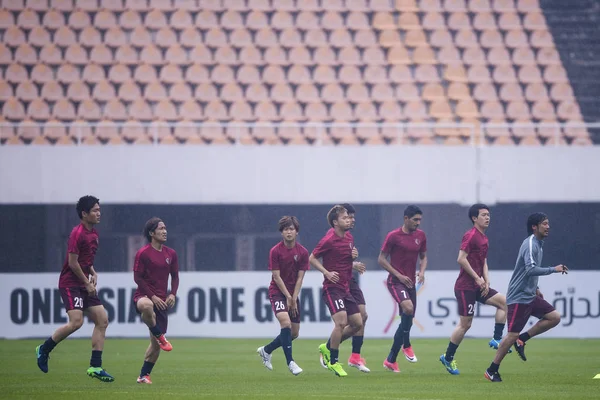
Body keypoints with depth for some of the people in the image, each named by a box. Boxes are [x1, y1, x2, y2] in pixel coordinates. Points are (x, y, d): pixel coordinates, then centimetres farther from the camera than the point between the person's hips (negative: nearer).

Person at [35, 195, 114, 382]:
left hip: (85, 284, 9)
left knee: (102, 320, 0)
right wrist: (87, 283, -11)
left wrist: (93, 274, 7)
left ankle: (95, 366, 3)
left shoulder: (93, 234, 12)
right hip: (70, 283, -9)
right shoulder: (77, 234, -16)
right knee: (76, 322, -21)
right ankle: (44, 349, 0)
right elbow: (73, 262, -17)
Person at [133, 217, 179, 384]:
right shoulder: (143, 253, -7)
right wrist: (152, 297, -16)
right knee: (146, 306, -45)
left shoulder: (171, 254, 10)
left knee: (156, 344, 5)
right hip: (144, 295, -5)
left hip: (162, 301, 5)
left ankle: (144, 375, 19)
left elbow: (175, 276, 18)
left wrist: (172, 294, -1)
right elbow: (137, 277, -8)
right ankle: (160, 336, -26)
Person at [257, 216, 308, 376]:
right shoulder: (275, 251, -11)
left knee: (294, 333, 6)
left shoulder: (303, 252, -2)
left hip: (293, 293, 5)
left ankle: (266, 350, 29)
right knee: (285, 323, -26)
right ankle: (290, 362, -22)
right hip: (278, 292, -5)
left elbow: (299, 278, -1)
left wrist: (294, 298, -9)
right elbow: (277, 276, -11)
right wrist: (288, 297, -13)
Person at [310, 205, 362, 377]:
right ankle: (333, 361, -6)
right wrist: (327, 273, -19)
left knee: (357, 323, 6)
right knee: (341, 322, -19)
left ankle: (327, 347, 22)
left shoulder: (349, 237, 11)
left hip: (345, 288, 8)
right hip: (332, 287, -8)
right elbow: (312, 258, -6)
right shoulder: (329, 240, -12)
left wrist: (354, 256, 1)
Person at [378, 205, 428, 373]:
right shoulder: (393, 236, -8)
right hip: (396, 282, -6)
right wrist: (399, 276, -13)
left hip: (410, 283, 6)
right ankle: (407, 345, -13)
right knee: (408, 308, -31)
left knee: (406, 320, 7)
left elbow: (423, 257, 20)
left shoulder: (420, 236, 7)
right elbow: (381, 259, -5)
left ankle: (391, 359, 22)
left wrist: (422, 272, -1)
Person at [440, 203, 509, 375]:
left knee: (503, 302, 0)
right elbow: (461, 259, -22)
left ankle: (496, 339, 1)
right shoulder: (471, 236, -14)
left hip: (477, 286, 9)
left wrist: (486, 281, 6)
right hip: (465, 287, -9)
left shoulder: (484, 239, 15)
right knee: (465, 324, -6)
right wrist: (477, 278, -18)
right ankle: (448, 358, 5)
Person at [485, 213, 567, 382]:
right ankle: (492, 370, 1)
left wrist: (535, 288, 23)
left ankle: (522, 340, 7)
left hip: (530, 296, 10)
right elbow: (531, 269, -30)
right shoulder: (530, 245, -17)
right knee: (513, 335, -9)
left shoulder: (538, 244, 14)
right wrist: (554, 269, -28)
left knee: (554, 317, 1)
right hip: (519, 297, -10)